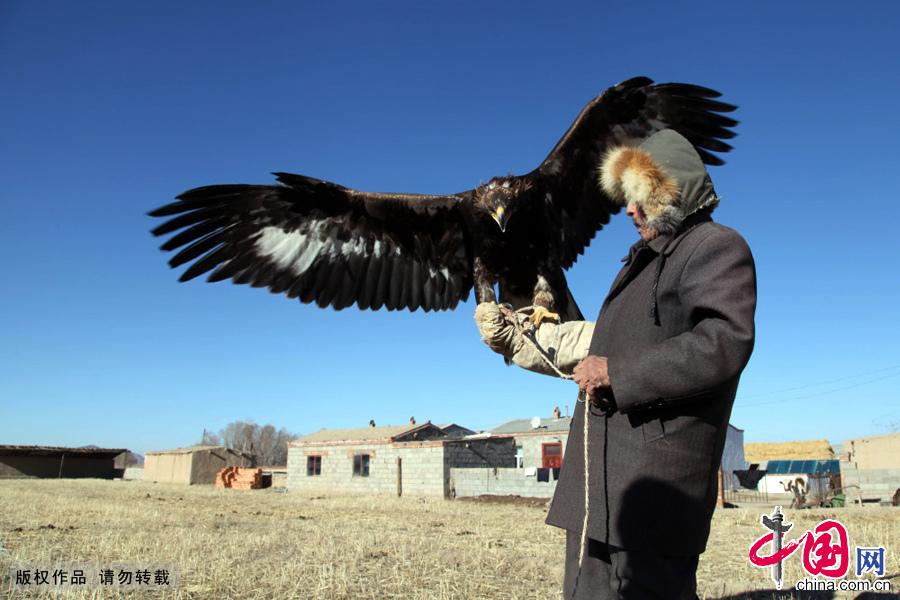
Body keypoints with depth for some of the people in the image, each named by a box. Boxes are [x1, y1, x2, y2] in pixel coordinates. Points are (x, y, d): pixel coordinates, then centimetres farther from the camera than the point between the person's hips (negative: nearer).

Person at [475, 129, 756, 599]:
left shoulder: (717, 247, -4)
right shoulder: (646, 258, 26)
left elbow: (724, 342, -22)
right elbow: (598, 340, 31)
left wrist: (618, 373, -19)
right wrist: (511, 333, 29)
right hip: (604, 476, 10)